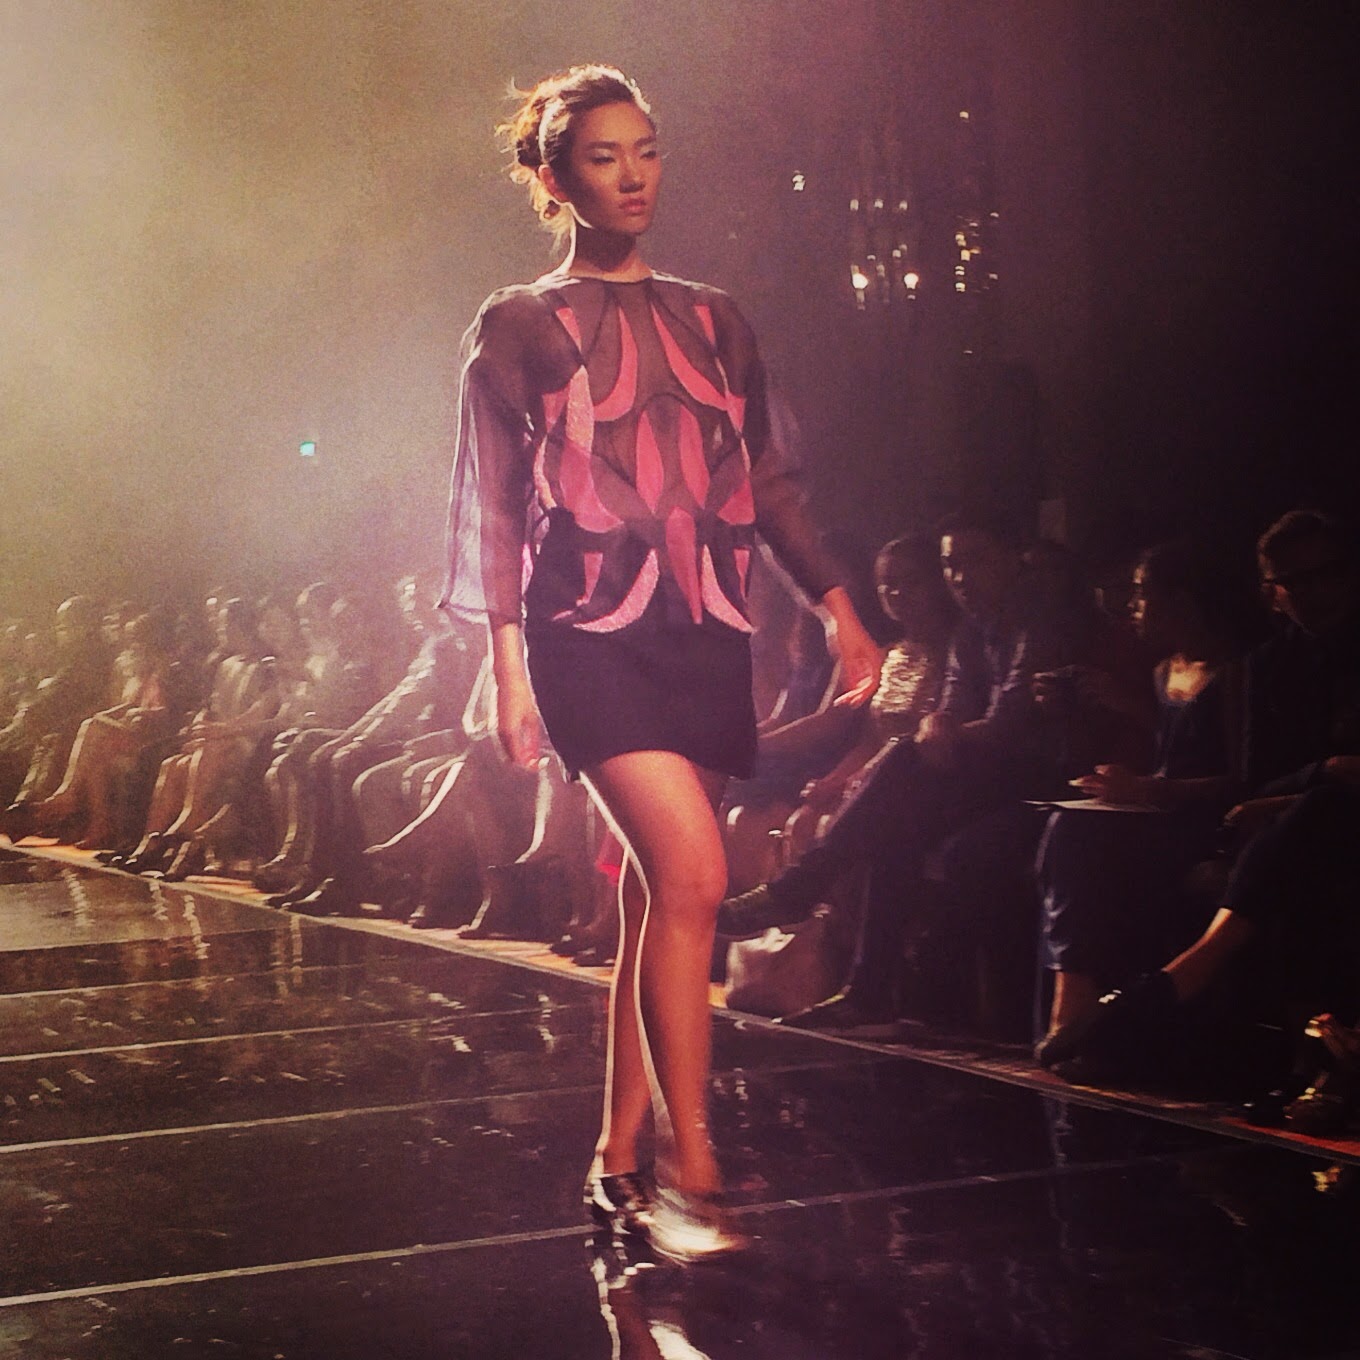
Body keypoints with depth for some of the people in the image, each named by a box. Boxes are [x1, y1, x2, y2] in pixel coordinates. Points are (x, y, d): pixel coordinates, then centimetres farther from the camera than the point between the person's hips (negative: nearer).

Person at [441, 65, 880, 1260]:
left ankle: (620, 1162, 14)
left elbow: (765, 482, 16)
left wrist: (838, 603, 6)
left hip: (705, 634, 5)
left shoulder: (710, 322, 16)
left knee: (658, 900, 5)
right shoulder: (520, 328, 5)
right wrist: (509, 665, -6)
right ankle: (690, 1172, -13)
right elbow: (492, 508, 1)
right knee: (692, 876, -19)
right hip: (593, 632, -4)